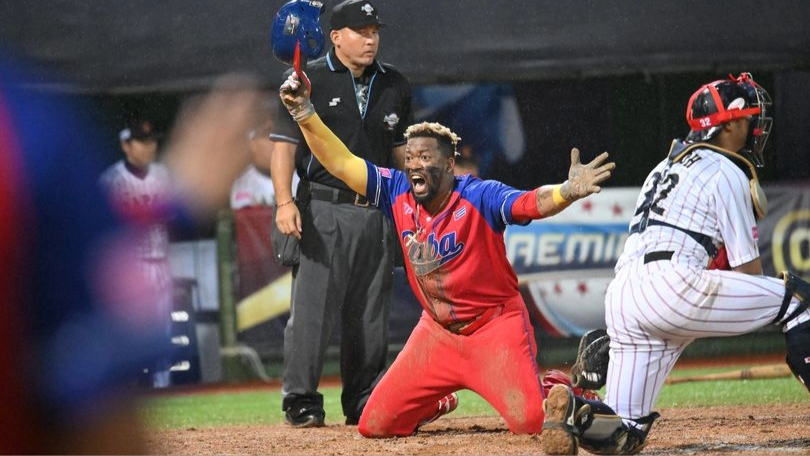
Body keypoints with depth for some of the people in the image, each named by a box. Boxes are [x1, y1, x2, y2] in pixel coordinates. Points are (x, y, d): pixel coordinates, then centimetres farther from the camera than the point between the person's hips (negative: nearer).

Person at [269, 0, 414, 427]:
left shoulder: (394, 85, 13)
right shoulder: (308, 80, -2)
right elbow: (284, 143, -6)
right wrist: (285, 202, -17)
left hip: (377, 212, 5)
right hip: (324, 211, -5)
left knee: (371, 313, 8)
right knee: (312, 307, -8)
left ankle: (363, 402, 15)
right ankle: (300, 401, -3)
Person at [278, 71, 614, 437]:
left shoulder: (479, 197, -19)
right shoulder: (397, 193, -5)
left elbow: (532, 203, -36)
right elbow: (341, 163, -4)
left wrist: (567, 192, -57)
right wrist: (304, 113, -15)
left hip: (495, 327, -5)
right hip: (437, 331, 5)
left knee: (530, 422, -23)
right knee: (375, 425, 1)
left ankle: (553, 392, 16)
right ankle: (436, 403, 34)